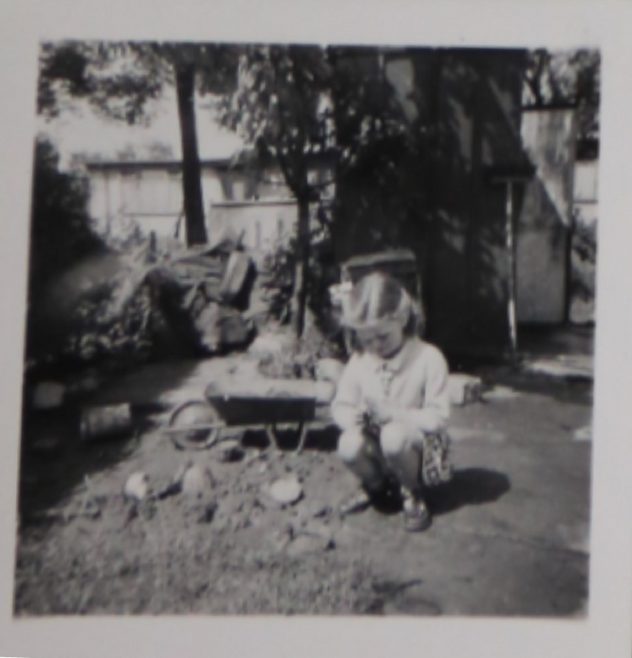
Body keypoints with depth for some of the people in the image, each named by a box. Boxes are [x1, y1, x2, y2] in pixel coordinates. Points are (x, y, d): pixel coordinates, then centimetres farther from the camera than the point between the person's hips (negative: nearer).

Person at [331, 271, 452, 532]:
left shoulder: (428, 358, -17)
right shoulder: (360, 360, -4)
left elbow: (437, 418, -19)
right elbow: (340, 405, 1)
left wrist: (392, 413, -29)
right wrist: (353, 417, -23)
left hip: (419, 440, -4)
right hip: (375, 442, 4)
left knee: (394, 436, -38)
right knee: (349, 446, -30)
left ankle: (412, 492, -4)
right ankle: (376, 486, 7)